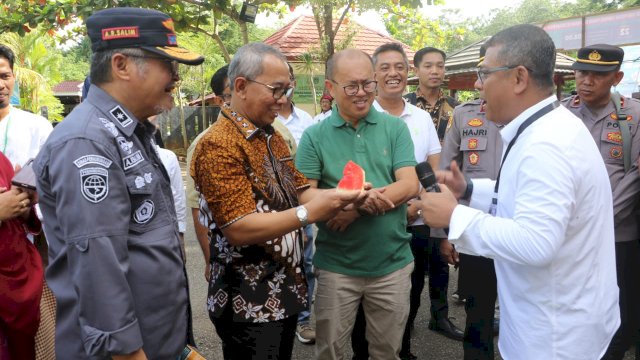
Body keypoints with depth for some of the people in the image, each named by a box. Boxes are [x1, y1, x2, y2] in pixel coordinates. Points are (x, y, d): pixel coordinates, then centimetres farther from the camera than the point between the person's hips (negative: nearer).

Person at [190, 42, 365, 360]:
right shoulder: (218, 145, -20)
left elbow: (298, 191, 6)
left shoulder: (272, 136, 10)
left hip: (285, 290, 8)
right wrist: (310, 213, -27)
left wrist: (340, 196, -12)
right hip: (248, 305, -8)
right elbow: (238, 229, -25)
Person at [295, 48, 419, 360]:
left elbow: (410, 186, -9)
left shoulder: (395, 128, 0)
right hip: (335, 266, -1)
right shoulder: (314, 136, -3)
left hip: (392, 263, 1)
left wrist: (355, 208, -21)